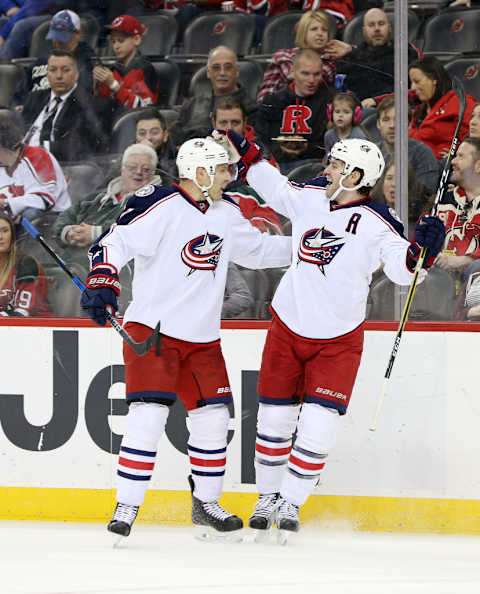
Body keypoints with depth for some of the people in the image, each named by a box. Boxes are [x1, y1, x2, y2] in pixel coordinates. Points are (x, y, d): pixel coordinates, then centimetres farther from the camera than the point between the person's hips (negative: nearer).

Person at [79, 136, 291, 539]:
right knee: (149, 414, -17)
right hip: (152, 328, -7)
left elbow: (256, 249, 24)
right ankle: (126, 508, -9)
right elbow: (115, 241, -20)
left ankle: (206, 502, 23)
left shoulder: (226, 212, 10)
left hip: (202, 337, 7)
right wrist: (100, 281, -35)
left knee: (213, 416, 5)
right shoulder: (160, 205, -14)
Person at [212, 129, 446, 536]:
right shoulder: (308, 197, -3)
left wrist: (423, 249, -38)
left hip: (338, 340, -3)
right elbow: (272, 185, 17)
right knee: (274, 418, 8)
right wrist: (243, 150, 15)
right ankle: (268, 497, 26)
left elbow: (403, 269, -20)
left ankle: (290, 503, 8)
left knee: (319, 425, -9)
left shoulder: (377, 224, -15)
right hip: (288, 328, 3)